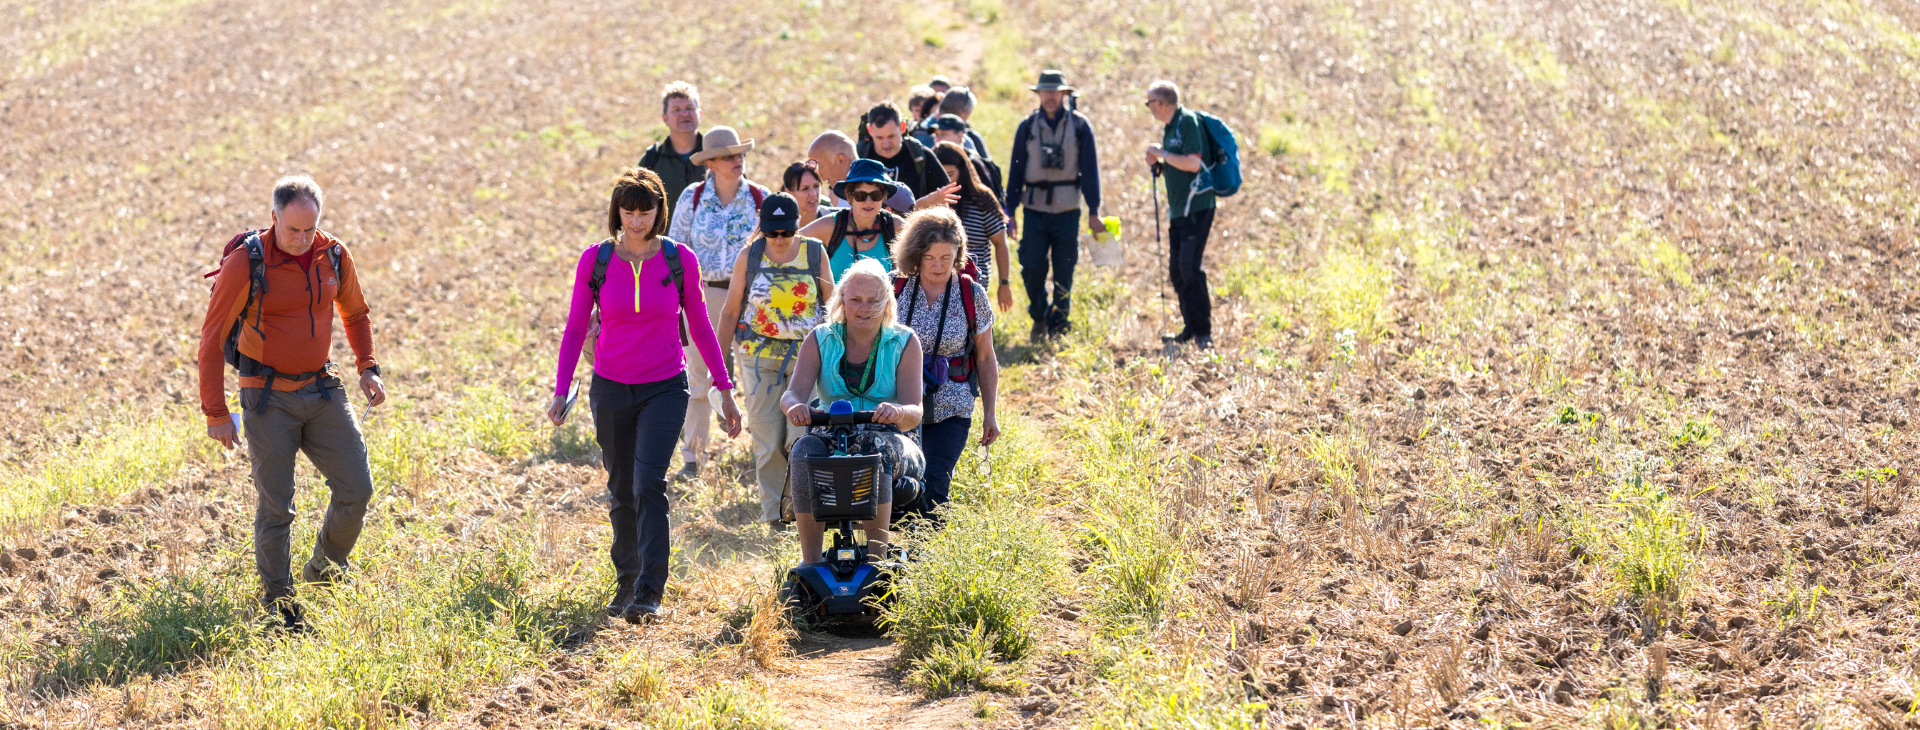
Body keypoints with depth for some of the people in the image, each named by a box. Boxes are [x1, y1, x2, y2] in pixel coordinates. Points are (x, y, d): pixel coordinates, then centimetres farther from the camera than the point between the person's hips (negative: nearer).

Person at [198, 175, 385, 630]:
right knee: (275, 504, -1)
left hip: (322, 390, 4)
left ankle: (325, 569, 26)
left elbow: (355, 313, 17)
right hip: (269, 398, -4)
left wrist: (367, 368, 5)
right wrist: (215, 413, -12)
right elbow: (211, 340, -12)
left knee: (356, 488, 0)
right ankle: (277, 601, 16)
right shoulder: (245, 263, -18)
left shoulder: (334, 256, -3)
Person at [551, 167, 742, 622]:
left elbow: (700, 327, 5)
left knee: (649, 483, -18)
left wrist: (725, 389, 6)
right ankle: (626, 584, 27)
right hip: (611, 390, 2)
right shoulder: (594, 260, -3)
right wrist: (561, 392, -4)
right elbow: (575, 329, 3)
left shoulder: (680, 260, -4)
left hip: (665, 389, -2)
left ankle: (649, 594, -18)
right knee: (621, 492, 10)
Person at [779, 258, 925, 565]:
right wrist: (794, 406, -33)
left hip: (891, 441, -2)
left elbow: (914, 412, -9)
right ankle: (810, 560, -31)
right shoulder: (820, 340, 7)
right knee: (805, 449, -32)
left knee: (874, 445, -37)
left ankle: (877, 554, -37)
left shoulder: (904, 342, 2)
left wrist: (898, 412, -35)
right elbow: (793, 393, -6)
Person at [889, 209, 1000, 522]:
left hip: (950, 411, -1)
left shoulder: (972, 295, -1)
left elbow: (986, 358, 7)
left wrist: (989, 413, 5)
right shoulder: (895, 290, 0)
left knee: (932, 493, -13)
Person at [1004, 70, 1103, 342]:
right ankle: (1039, 318, 16)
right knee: (1032, 268, -6)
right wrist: (1009, 212, 4)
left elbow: (1090, 169, 3)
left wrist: (1094, 211, -1)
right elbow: (1015, 171, 8)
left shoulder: (1079, 126, 2)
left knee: (1064, 271, 2)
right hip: (1035, 209, 1)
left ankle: (1058, 325, 15)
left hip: (1067, 210, -1)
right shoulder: (1027, 126, 5)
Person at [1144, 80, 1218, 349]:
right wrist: (1157, 164, 7)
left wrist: (1162, 153, -13)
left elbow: (1193, 163, -23)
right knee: (1176, 269, 8)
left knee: (1189, 266, -14)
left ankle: (1204, 331, -9)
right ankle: (1191, 329, 14)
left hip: (1197, 207, -10)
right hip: (1178, 210, 10)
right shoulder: (1169, 127, 16)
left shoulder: (1188, 122, -12)